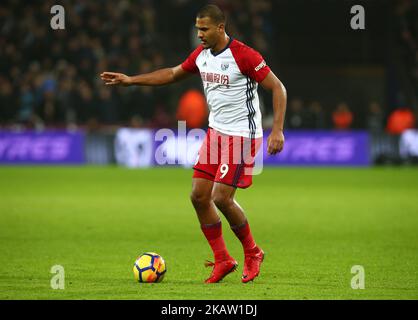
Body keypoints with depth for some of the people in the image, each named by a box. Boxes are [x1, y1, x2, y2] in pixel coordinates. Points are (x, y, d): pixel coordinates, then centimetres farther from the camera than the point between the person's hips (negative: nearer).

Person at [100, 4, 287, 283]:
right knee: (199, 195, 1)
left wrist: (277, 130, -23)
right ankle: (223, 260, 12)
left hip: (241, 133, -8)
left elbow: (278, 88, -16)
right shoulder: (201, 54, 5)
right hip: (216, 131, 8)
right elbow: (173, 74, 21)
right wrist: (131, 80, 17)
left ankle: (252, 253, 9)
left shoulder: (244, 55, -18)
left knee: (221, 197, -14)